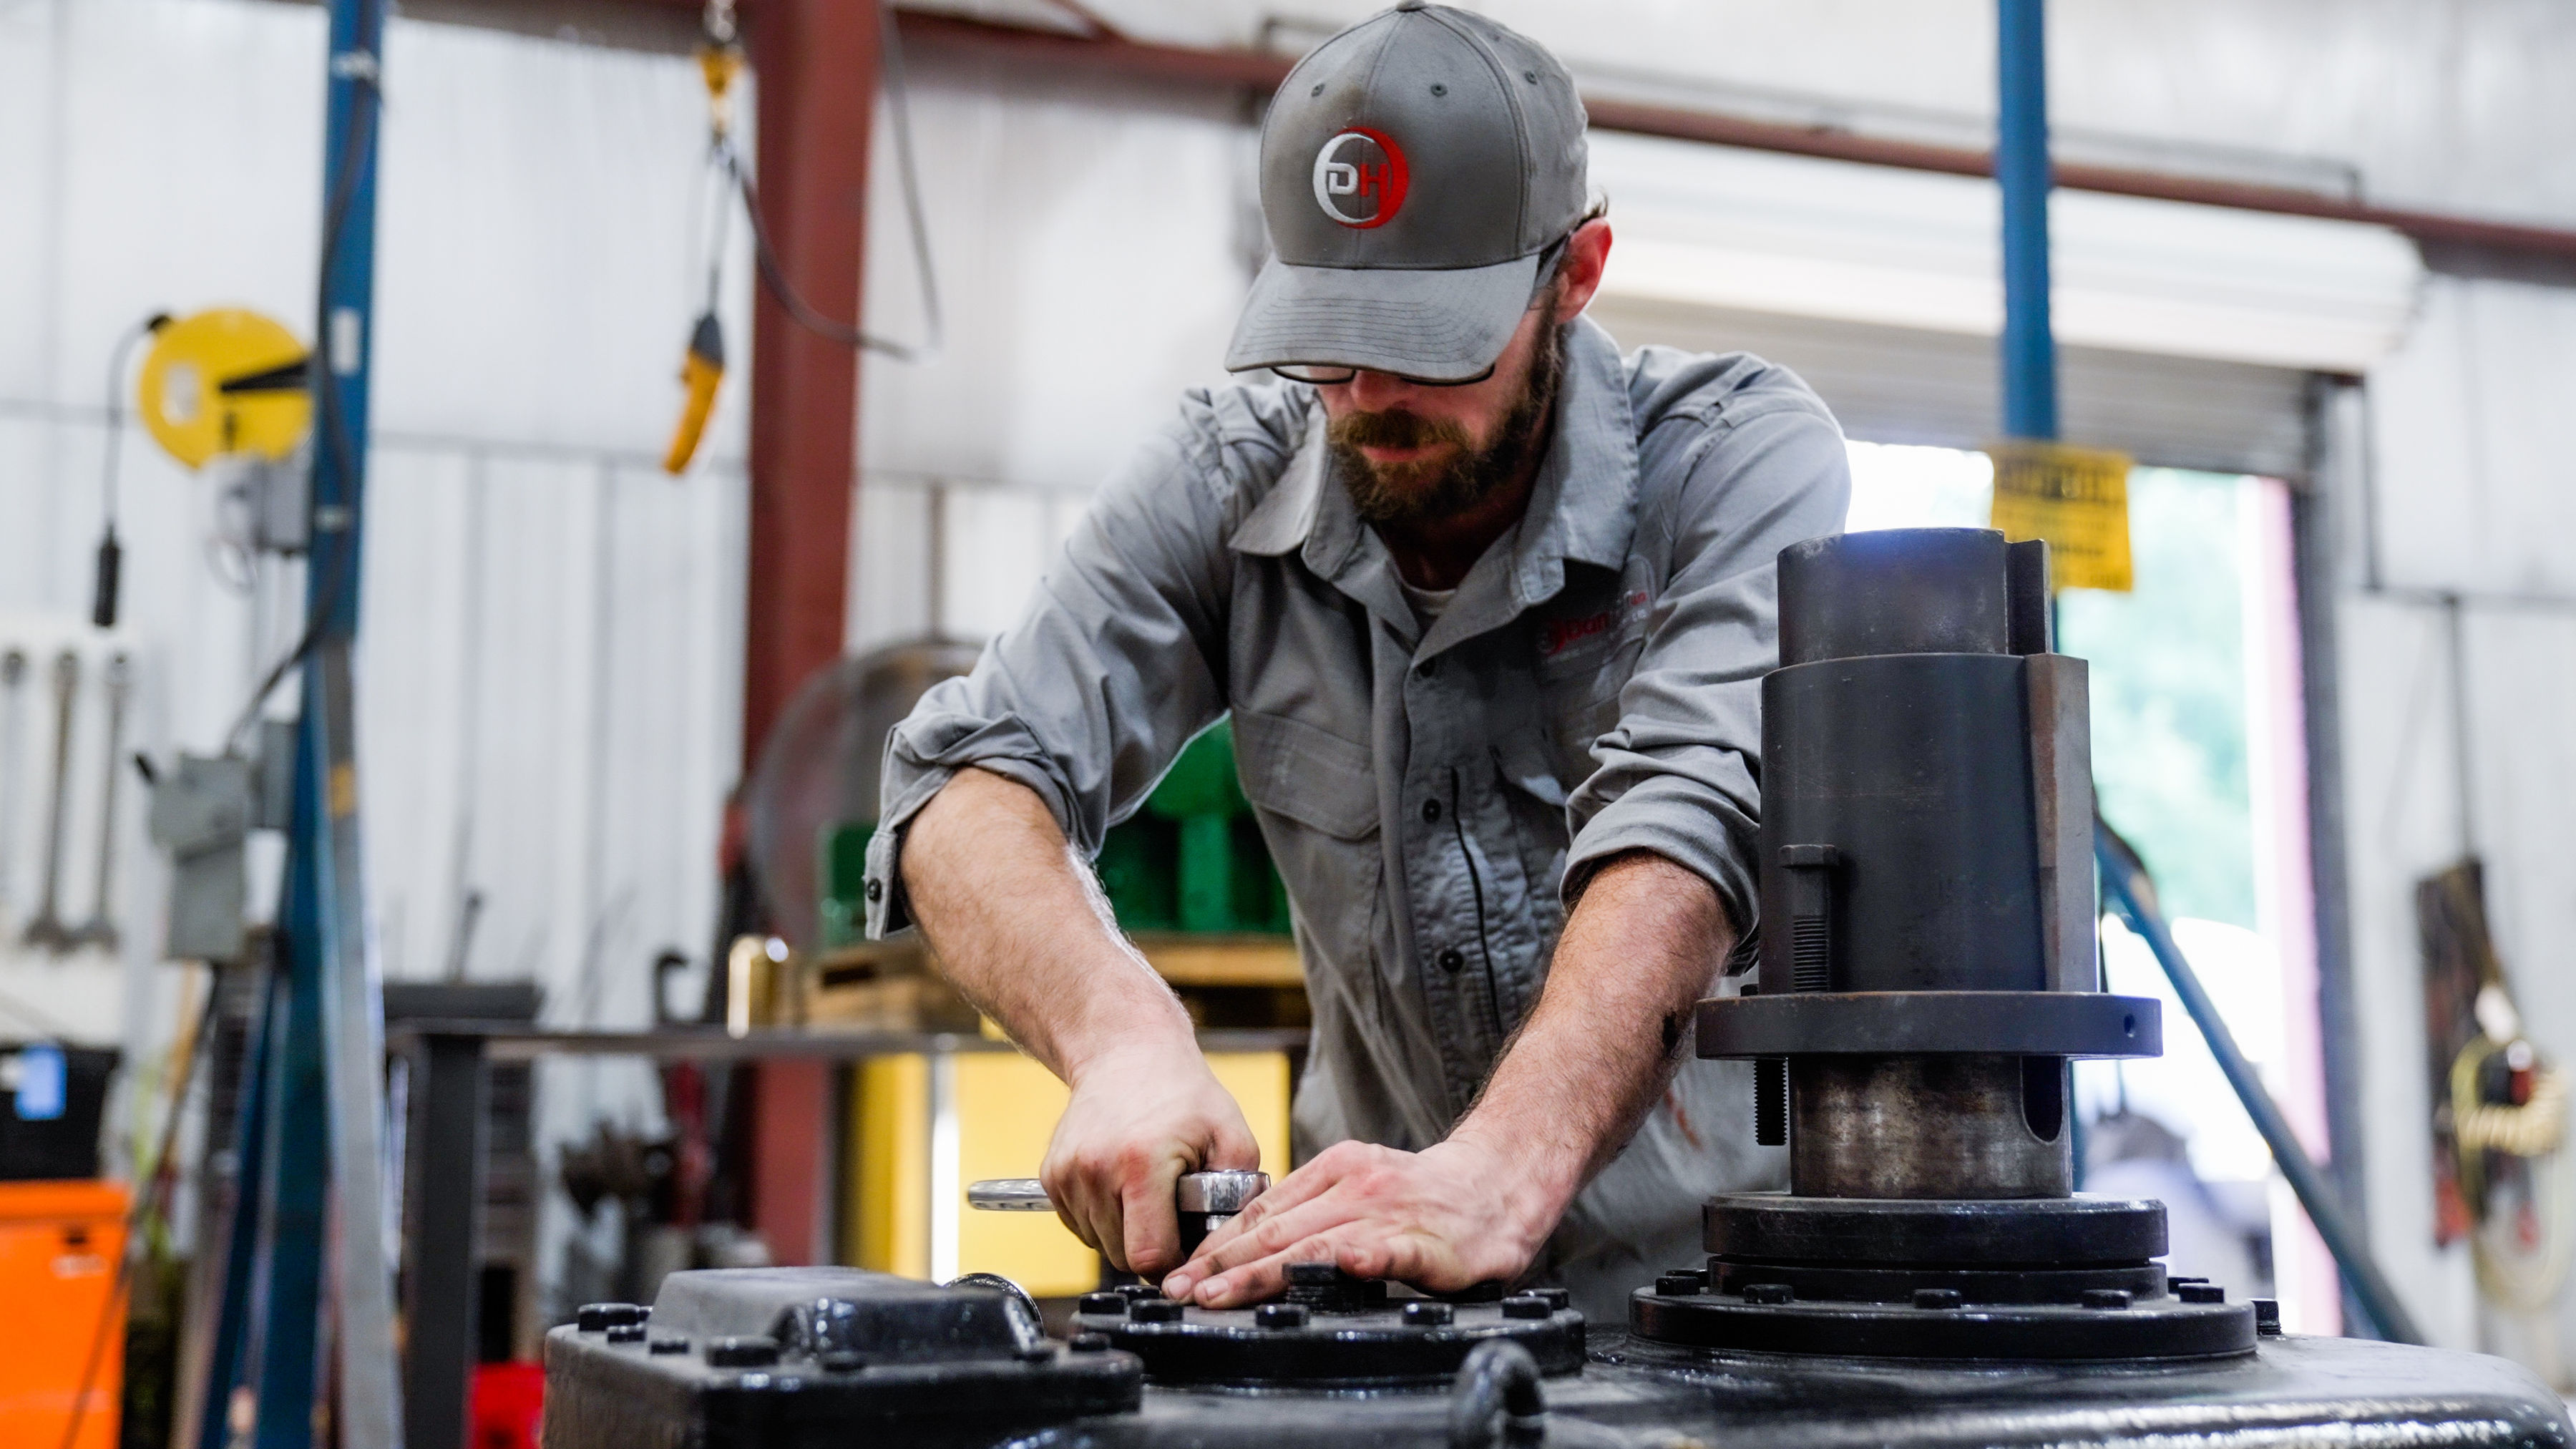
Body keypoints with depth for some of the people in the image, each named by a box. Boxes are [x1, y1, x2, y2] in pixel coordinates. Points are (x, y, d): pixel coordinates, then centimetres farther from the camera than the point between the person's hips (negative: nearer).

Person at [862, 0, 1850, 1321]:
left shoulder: (1743, 457, -11)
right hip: (1396, 1309, 2)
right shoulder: (1222, 483, -3)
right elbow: (969, 785, -12)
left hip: (1721, 1272, -2)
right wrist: (1126, 1038, -33)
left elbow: (1691, 824, -28)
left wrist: (1504, 1170, -45)